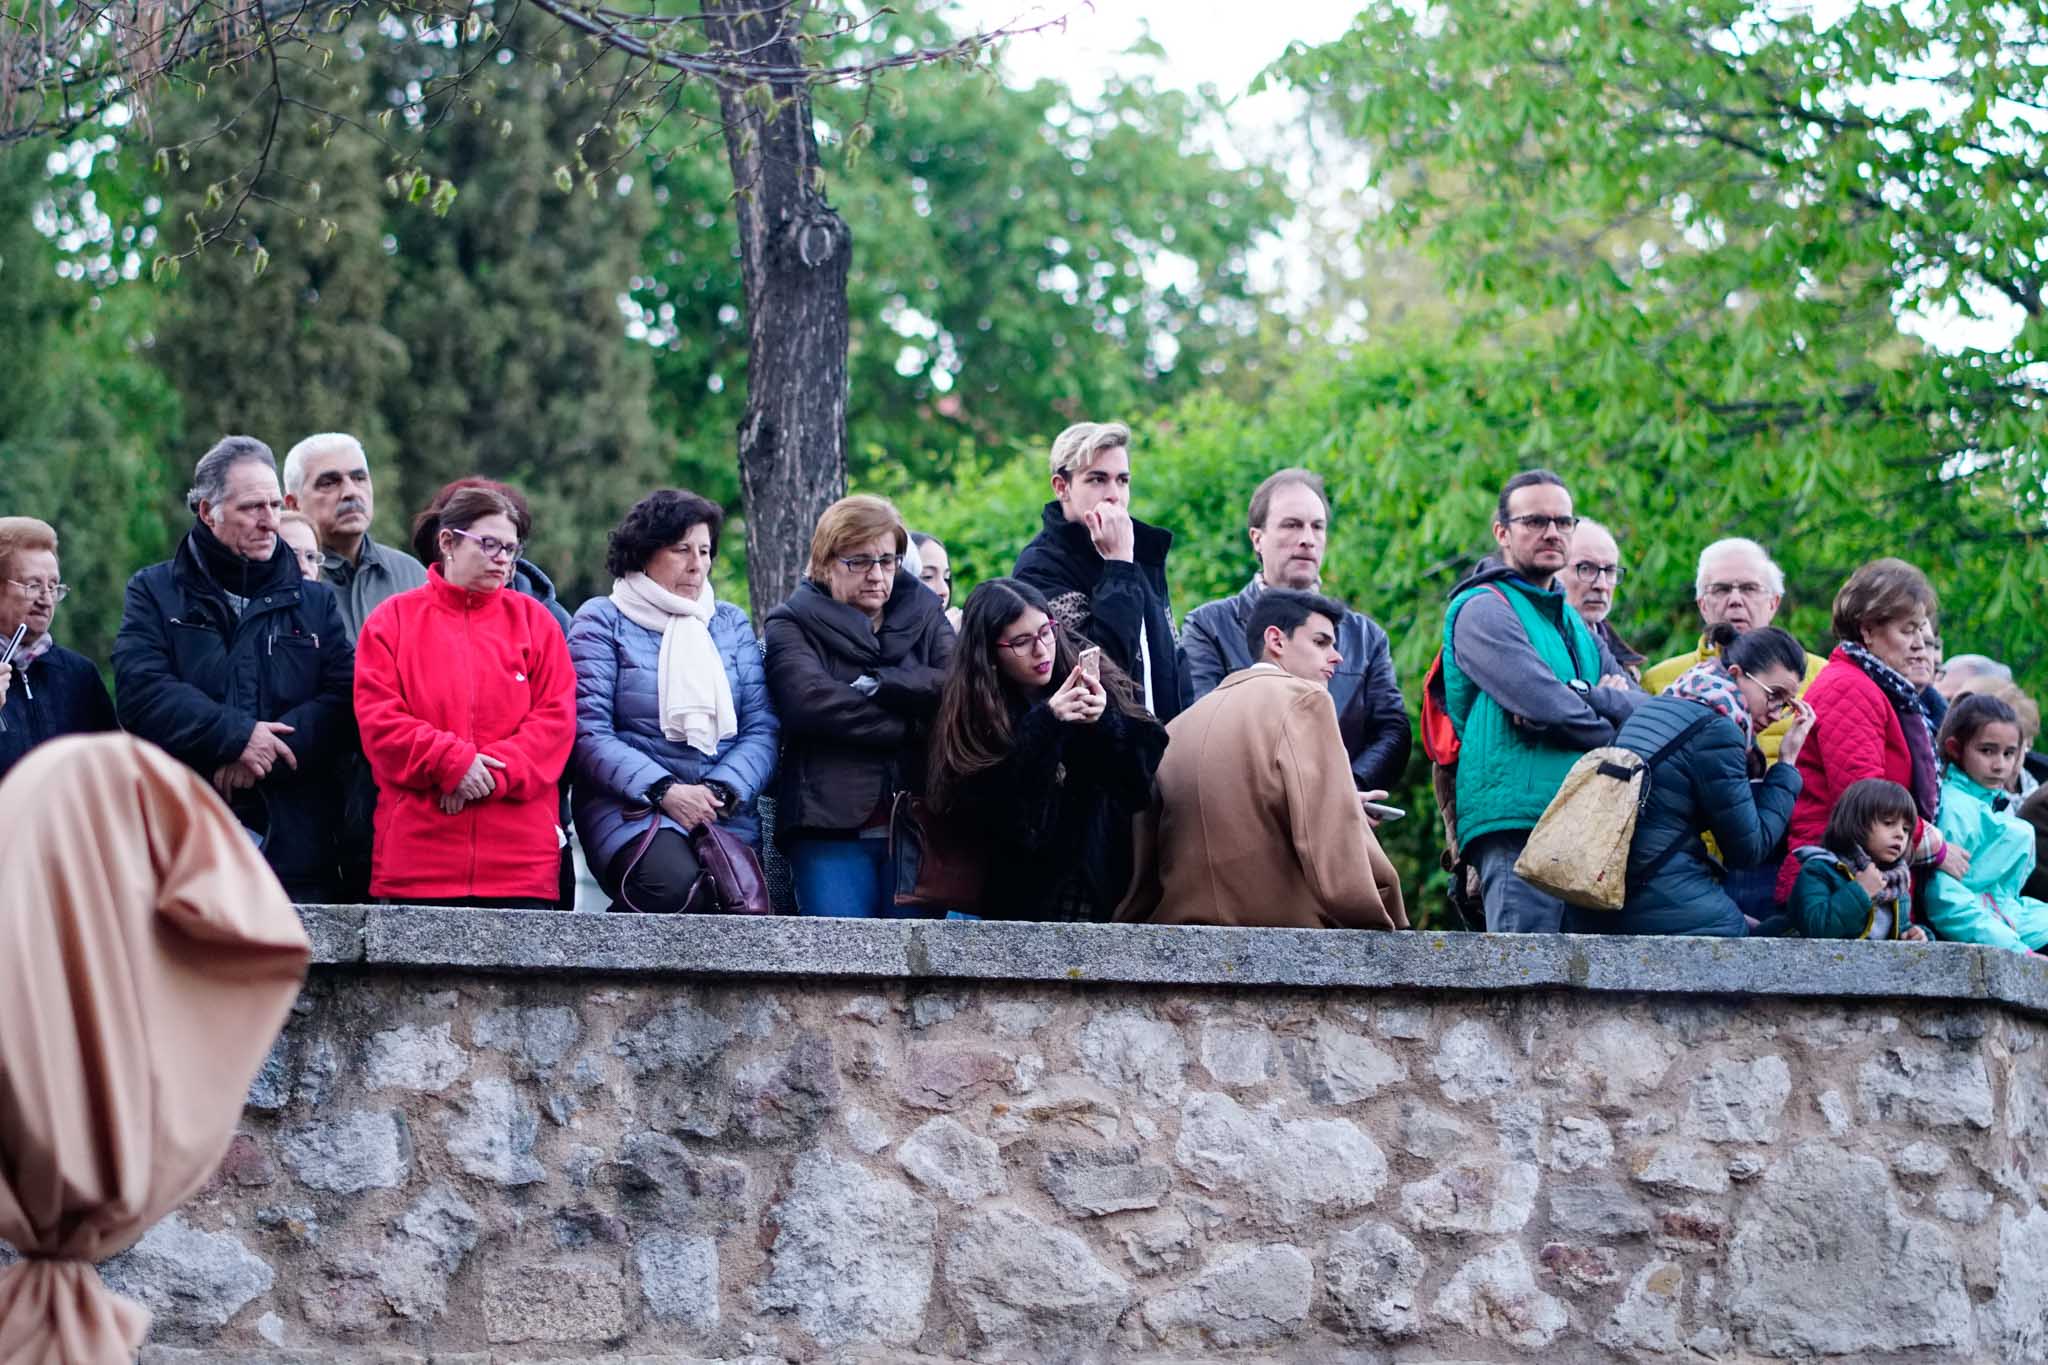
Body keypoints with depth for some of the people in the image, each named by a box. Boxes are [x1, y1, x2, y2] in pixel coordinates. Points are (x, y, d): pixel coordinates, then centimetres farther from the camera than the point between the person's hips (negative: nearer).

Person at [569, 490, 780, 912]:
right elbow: (590, 732, -4)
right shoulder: (603, 620, 7)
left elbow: (762, 728, 10)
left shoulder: (732, 623, 19)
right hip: (632, 807, -3)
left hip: (724, 811, 3)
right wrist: (665, 791, -15)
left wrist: (722, 790, -9)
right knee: (675, 885, -34)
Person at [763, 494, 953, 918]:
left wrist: (880, 683, -8)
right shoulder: (793, 625, 10)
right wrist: (915, 725, -5)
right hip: (829, 823, -2)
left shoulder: (924, 616, 18)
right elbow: (812, 702, -10)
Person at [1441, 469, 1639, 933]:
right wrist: (1608, 724, 4)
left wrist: (1584, 698, -6)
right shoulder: (1483, 608, 0)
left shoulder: (1572, 623, 27)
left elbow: (1643, 706, 15)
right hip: (1517, 827, -8)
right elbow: (1547, 706, -13)